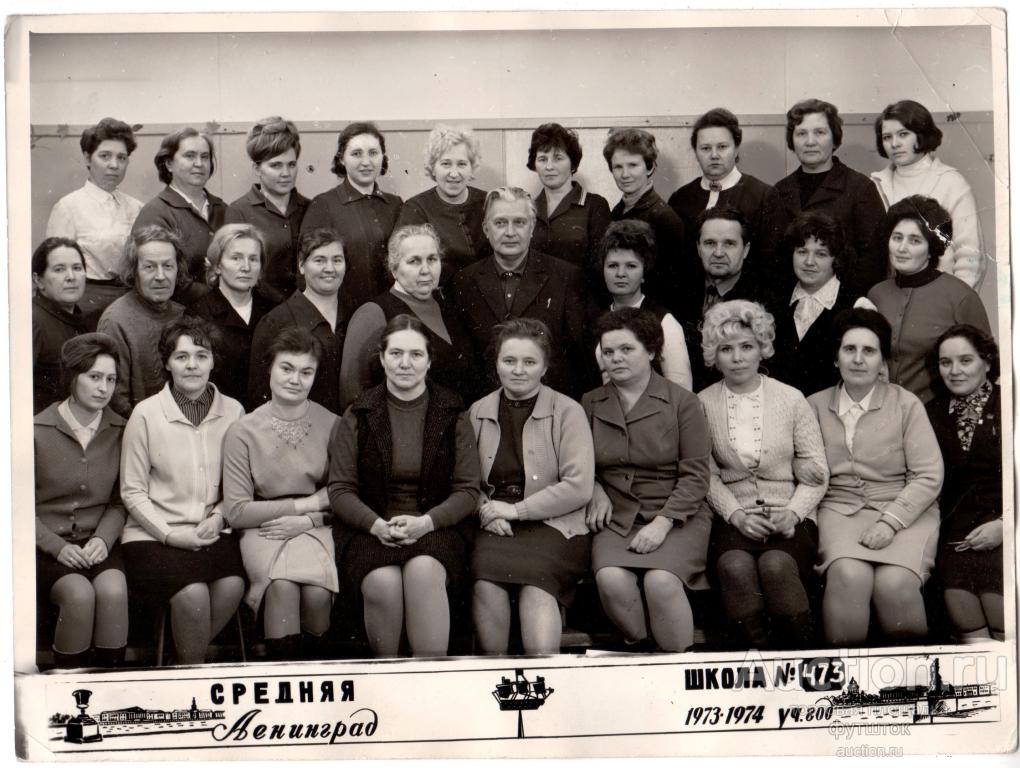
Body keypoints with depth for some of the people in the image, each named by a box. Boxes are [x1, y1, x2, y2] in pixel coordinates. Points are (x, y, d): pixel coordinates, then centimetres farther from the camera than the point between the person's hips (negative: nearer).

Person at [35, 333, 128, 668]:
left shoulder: (118, 432, 6)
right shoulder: (39, 431, -3)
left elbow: (120, 502, 10)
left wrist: (103, 538, -9)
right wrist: (56, 546, -12)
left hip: (98, 544, 2)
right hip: (46, 546, -2)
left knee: (113, 591, -29)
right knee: (79, 594, -31)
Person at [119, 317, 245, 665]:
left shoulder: (233, 411, 5)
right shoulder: (145, 414, -2)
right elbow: (132, 492, 0)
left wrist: (218, 517, -5)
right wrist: (171, 535, -10)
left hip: (213, 531, 3)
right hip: (154, 534, -2)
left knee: (232, 585, -26)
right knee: (192, 592, -28)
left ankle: (190, 658, 0)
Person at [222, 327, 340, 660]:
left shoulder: (332, 425, 3)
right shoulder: (243, 430, -2)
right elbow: (236, 512, -4)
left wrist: (306, 520, -13)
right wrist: (307, 502, -5)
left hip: (314, 530, 1)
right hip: (263, 531, -1)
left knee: (317, 591, -28)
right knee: (283, 585, -31)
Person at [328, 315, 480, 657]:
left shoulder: (452, 414, 8)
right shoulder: (358, 415, 8)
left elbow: (468, 491, 4)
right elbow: (340, 490, 4)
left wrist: (426, 522, -14)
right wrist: (377, 525, -14)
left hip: (435, 529, 0)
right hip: (370, 531, 0)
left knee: (423, 570, -34)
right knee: (383, 583, -31)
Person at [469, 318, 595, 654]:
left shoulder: (567, 412, 5)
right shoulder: (478, 413, 16)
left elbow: (579, 487, -5)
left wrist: (515, 510, -8)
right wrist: (485, 510, -7)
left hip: (554, 526, -2)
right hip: (494, 529, 2)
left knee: (535, 585, -34)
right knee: (485, 581, -30)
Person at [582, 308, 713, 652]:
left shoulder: (682, 402, 2)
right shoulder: (591, 404, 11)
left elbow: (695, 475, -2)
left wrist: (662, 522, -13)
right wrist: (595, 489, 1)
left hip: (675, 517, -2)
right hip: (616, 517, 2)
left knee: (661, 581, -30)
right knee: (611, 579, -28)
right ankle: (638, 647, -2)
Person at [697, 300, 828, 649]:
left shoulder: (791, 399, 7)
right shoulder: (703, 404, 8)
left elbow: (816, 473, 6)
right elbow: (707, 475, 4)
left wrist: (793, 512, -11)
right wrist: (736, 515, -12)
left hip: (789, 519, 0)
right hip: (733, 519, 1)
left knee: (775, 564, -32)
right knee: (735, 566, -32)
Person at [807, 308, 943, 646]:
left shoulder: (906, 405, 5)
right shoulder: (815, 406, 10)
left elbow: (929, 477, -1)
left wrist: (889, 522, -12)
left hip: (905, 512, -1)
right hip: (839, 511, 1)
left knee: (894, 582, -28)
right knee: (849, 575, -30)